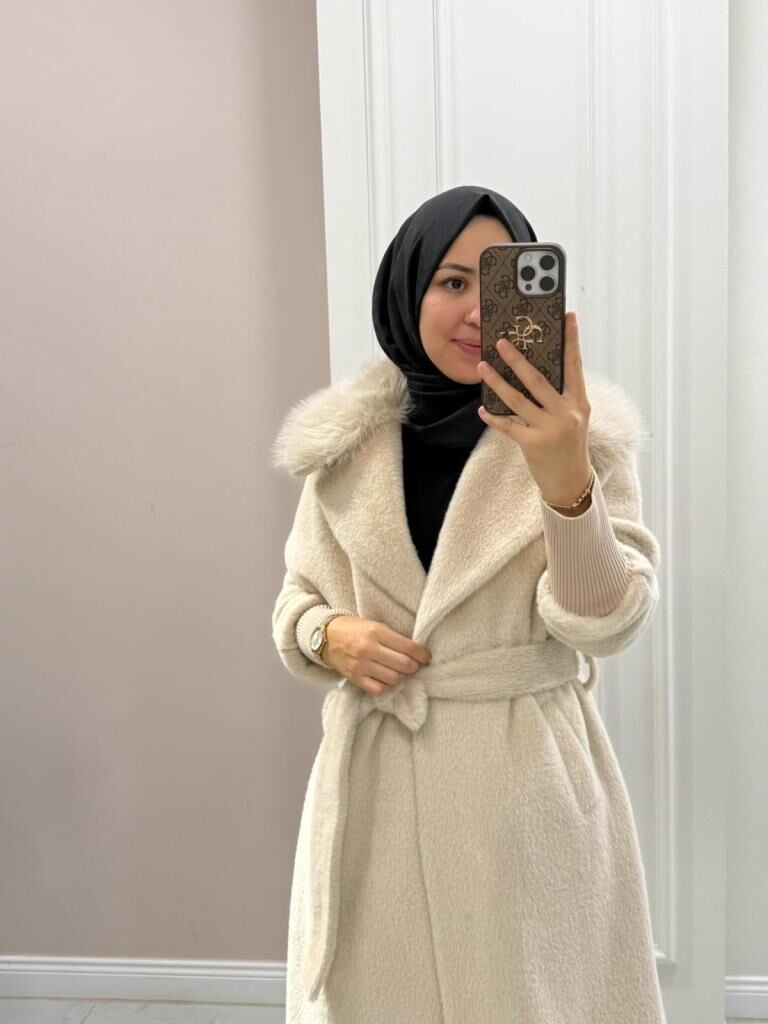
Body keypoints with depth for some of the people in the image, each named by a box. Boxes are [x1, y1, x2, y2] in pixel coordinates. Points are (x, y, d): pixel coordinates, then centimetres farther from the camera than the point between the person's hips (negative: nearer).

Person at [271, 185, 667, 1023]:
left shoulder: (588, 433, -7)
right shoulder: (342, 443, 0)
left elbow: (609, 622, -16)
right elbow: (296, 604, 9)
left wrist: (567, 482, -32)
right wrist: (329, 638, -13)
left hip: (531, 784, -1)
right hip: (376, 781, 2)